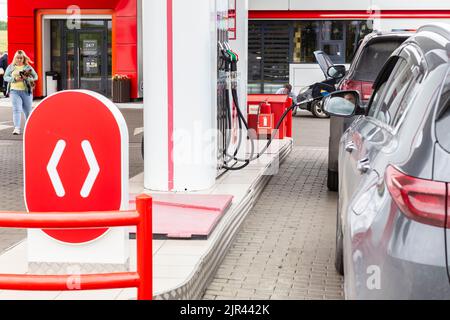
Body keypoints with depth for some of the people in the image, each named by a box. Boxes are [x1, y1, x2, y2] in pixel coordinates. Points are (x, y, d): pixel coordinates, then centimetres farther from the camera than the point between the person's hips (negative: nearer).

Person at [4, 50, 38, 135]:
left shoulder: (28, 67, 6)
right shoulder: (11, 67, 9)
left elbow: (35, 77, 6)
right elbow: (5, 77, 6)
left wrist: (27, 78, -13)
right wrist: (14, 79, -12)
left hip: (26, 91, 0)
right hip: (14, 91, 0)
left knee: (28, 110, 10)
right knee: (16, 109, -13)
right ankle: (16, 128, -20)